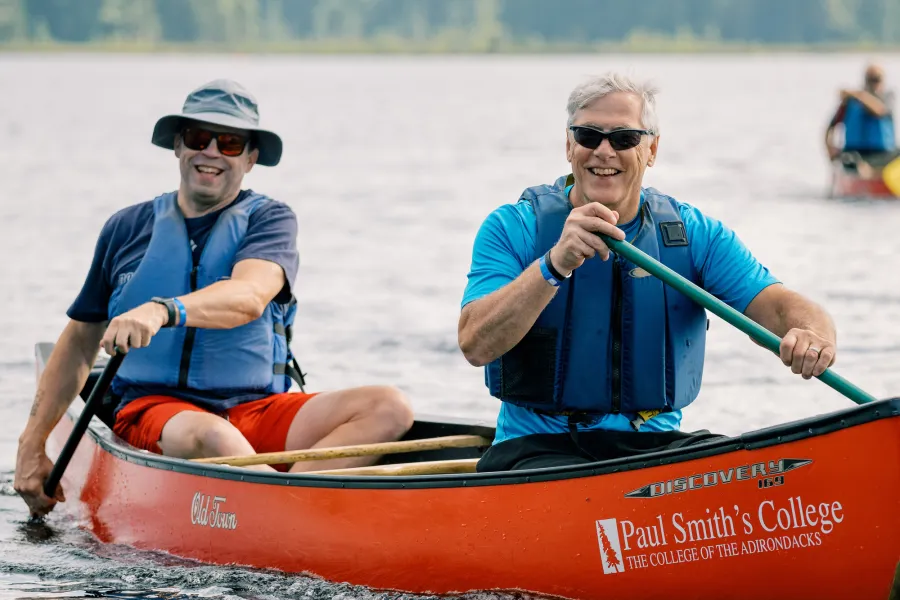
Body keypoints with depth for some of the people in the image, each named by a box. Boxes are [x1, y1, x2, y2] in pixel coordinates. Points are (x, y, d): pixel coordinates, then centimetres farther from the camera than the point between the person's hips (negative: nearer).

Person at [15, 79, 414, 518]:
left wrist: (162, 311, -37)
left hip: (255, 409, 1)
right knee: (211, 438, -38)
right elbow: (81, 339, 19)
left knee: (388, 408, -25)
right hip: (151, 408, -1)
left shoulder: (270, 220, 6)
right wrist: (32, 447, 11)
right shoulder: (128, 229, 13)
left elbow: (248, 297, -16)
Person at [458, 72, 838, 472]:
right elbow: (475, 345, -16)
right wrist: (555, 264, -29)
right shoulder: (514, 228, -2)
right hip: (541, 449, -4)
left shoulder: (694, 233, 7)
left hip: (656, 445, 4)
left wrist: (813, 333, -32)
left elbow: (777, 304, -7)